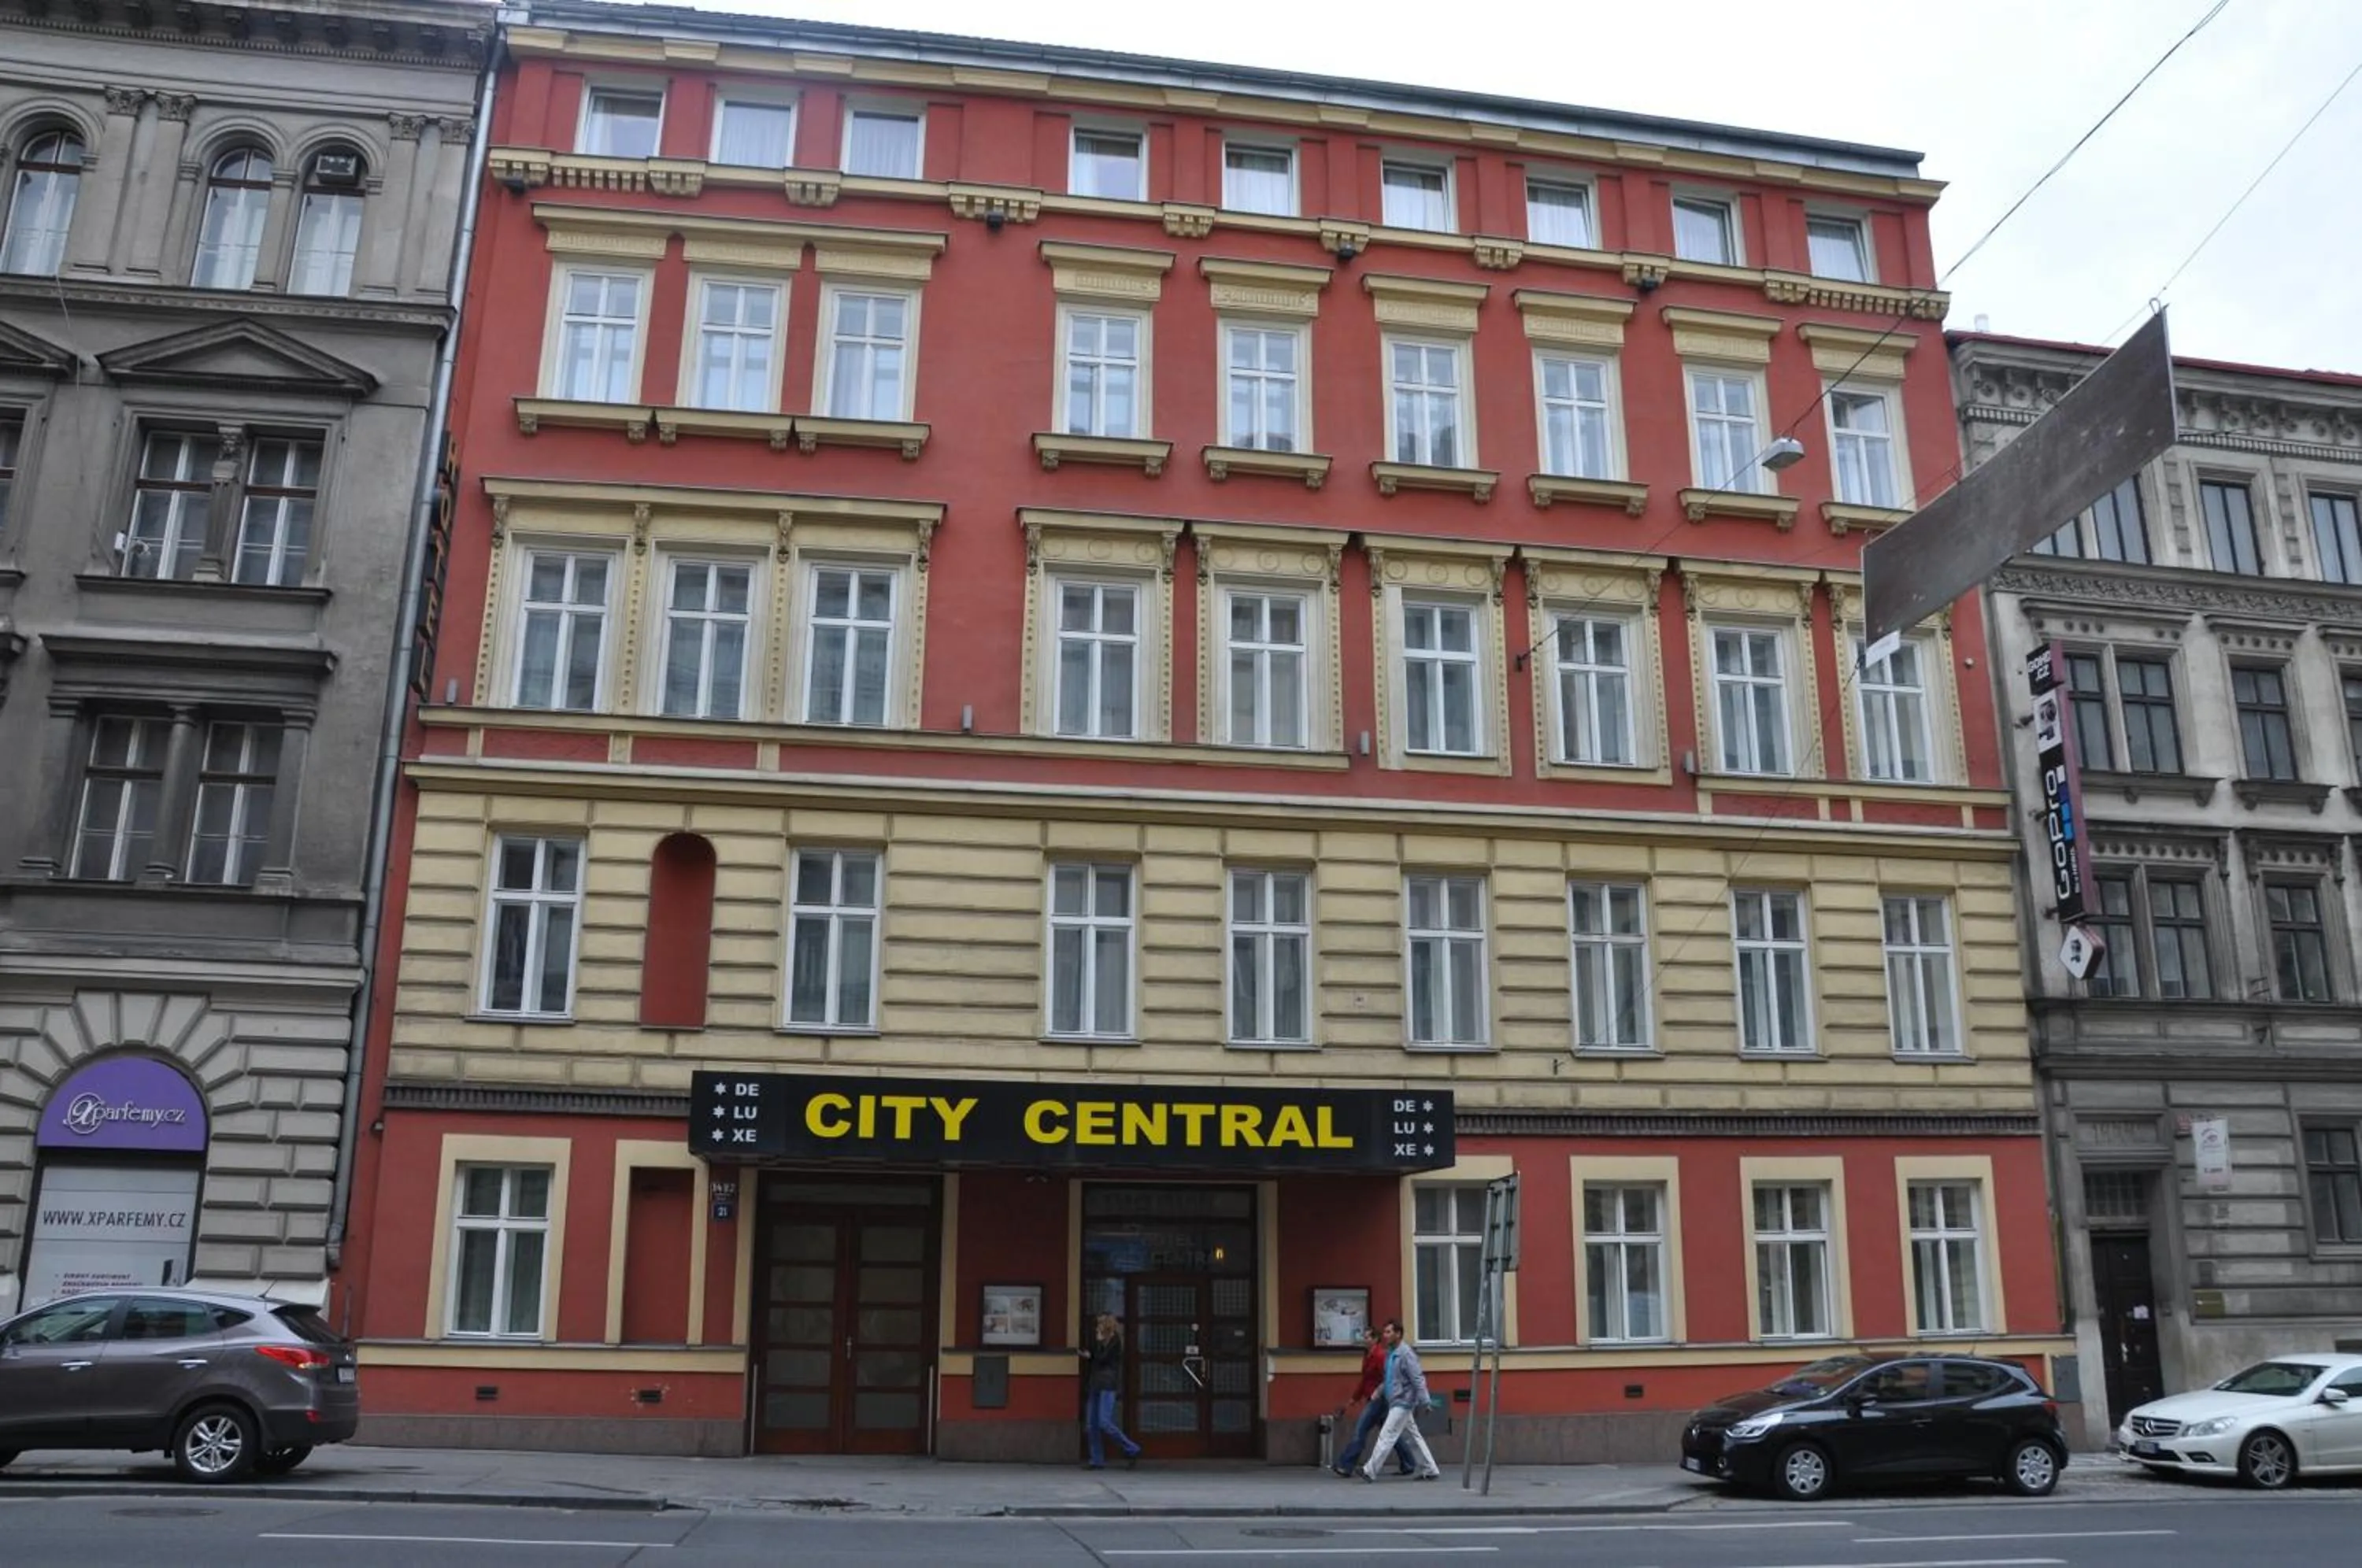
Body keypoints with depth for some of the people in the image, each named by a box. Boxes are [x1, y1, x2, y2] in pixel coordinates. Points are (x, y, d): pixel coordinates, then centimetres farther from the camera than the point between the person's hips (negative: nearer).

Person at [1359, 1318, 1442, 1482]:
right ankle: (1430, 1470, 21)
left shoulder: (1406, 1353, -17)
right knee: (1412, 1437, 14)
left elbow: (1418, 1379, -19)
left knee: (1387, 1436, -8)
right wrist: (1379, 1391, 11)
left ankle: (1370, 1471, -7)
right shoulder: (1391, 1353, 11)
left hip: (1403, 1402, -10)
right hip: (1396, 1402, 10)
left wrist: (1424, 1402, -21)